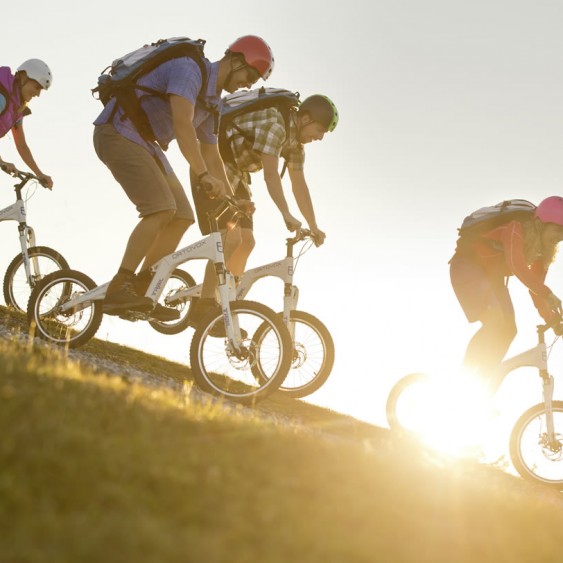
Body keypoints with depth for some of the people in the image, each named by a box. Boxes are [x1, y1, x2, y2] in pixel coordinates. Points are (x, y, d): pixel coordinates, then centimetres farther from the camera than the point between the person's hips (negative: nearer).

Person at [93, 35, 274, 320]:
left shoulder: (211, 100, 13)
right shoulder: (190, 69, -18)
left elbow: (211, 153, 21)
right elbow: (182, 124, -32)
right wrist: (203, 176, -38)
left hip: (144, 144, 10)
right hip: (118, 133, -10)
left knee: (182, 217, 0)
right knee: (162, 209, -24)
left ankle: (140, 291, 1)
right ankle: (118, 289, -24)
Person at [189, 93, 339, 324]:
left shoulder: (295, 142, 6)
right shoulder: (274, 122, -24)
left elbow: (299, 184, 10)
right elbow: (270, 174, -32)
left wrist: (314, 227, 9)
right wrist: (286, 215, -39)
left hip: (236, 174, 10)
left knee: (246, 242, 3)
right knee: (230, 238, -21)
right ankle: (203, 309, -20)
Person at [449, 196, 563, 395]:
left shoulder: (542, 249, -2)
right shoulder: (516, 230, -27)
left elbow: (535, 285, 0)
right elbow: (517, 266, -42)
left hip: (491, 274, 9)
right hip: (468, 265, -9)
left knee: (508, 329, -4)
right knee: (495, 320, -26)